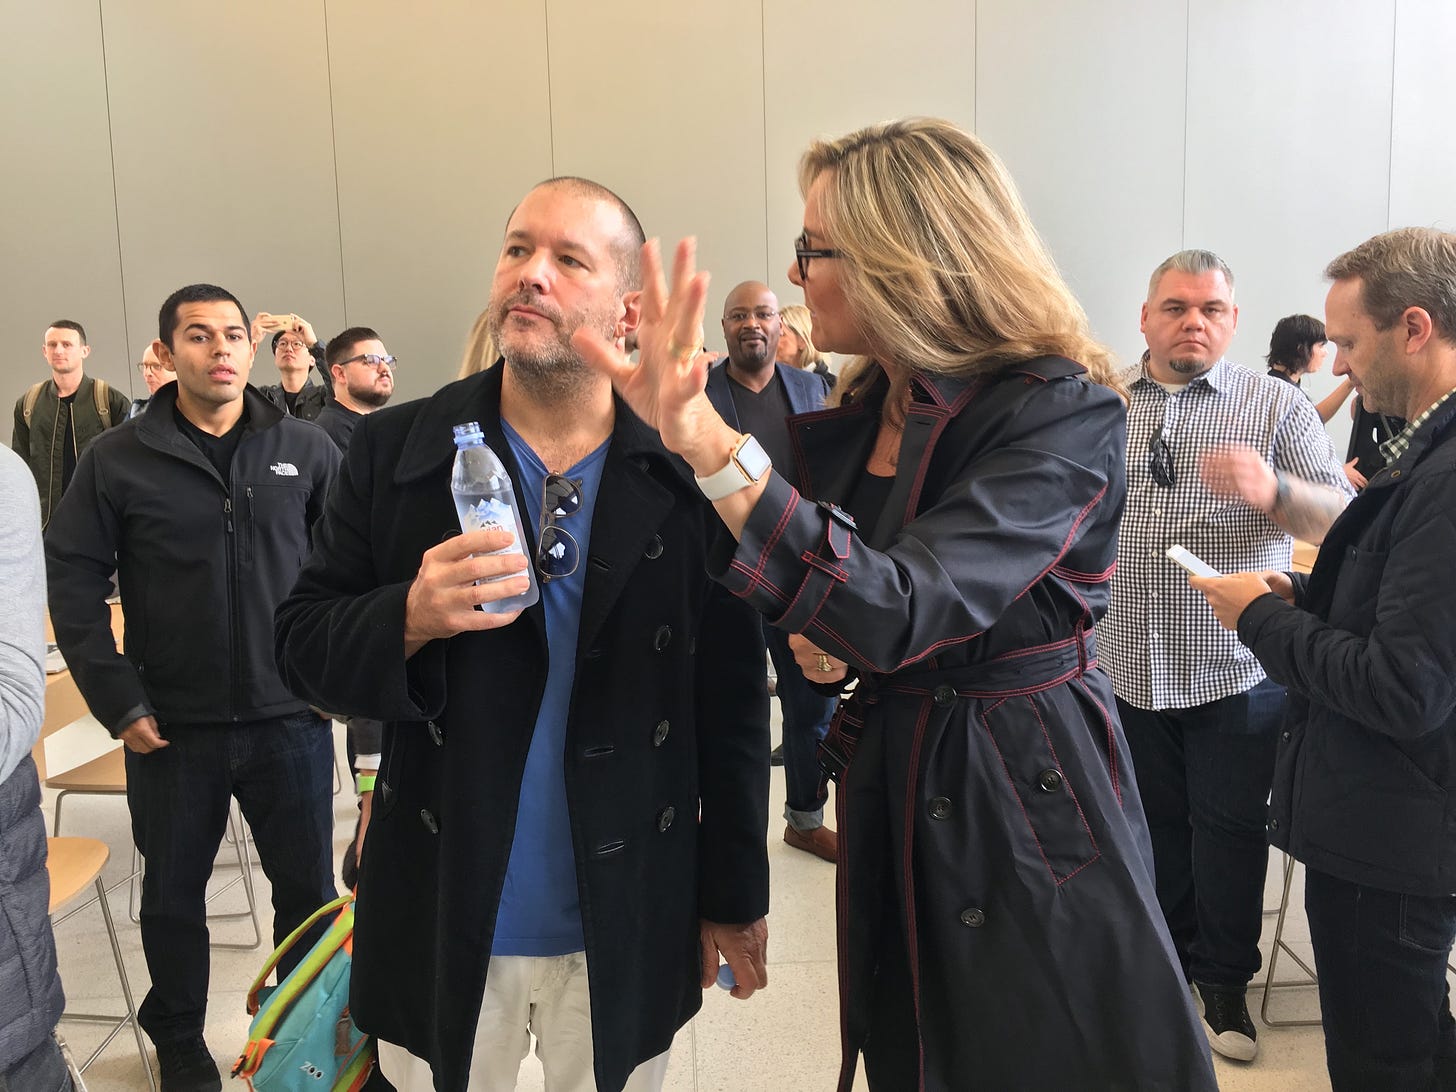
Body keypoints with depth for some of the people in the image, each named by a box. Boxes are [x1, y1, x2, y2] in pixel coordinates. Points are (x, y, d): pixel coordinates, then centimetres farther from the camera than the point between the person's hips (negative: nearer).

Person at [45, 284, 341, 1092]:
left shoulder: (307, 451, 0)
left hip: (291, 720, 0)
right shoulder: (116, 461, -3)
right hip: (172, 727, 0)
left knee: (307, 887, 11)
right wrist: (117, 701, -6)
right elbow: (73, 582, -2)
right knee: (173, 894, 16)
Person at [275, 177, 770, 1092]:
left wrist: (734, 897, 0)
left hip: (629, 930, 0)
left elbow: (732, 699, -4)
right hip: (441, 920, 1)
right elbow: (303, 645, -3)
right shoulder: (393, 451, -5)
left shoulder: (689, 473, -8)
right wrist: (410, 619, -24)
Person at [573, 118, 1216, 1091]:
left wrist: (711, 444, -38)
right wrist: (817, 639, -8)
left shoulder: (1064, 412, -19)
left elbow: (900, 612, -33)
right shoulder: (851, 419, 3)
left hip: (1029, 814, -6)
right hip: (890, 799, 6)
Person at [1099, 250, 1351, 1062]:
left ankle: (1224, 980, 29)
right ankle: (1163, 961, 36)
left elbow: (1342, 518, -8)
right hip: (1127, 666, 2)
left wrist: (1272, 490, -28)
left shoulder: (1277, 406, -1)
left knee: (1229, 831, 8)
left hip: (1234, 670, -2)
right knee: (1151, 824, 16)